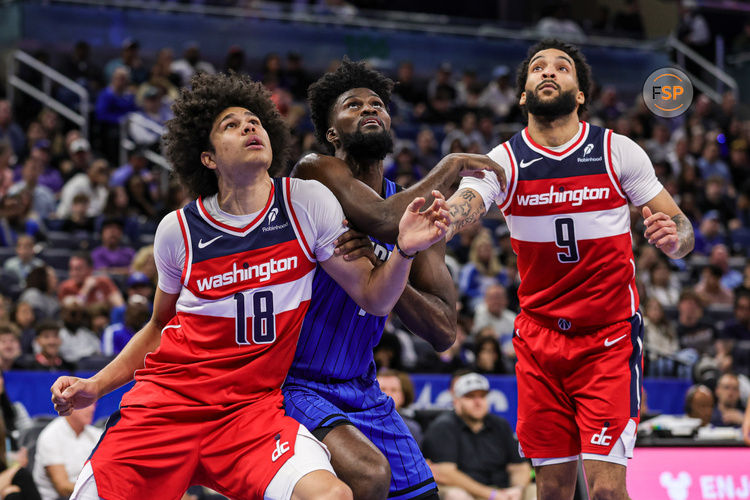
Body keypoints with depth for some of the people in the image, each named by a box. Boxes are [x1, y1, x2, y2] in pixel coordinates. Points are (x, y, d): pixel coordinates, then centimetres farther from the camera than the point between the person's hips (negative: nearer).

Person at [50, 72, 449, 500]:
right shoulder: (178, 229, 2)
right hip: (166, 401, 1)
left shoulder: (308, 202, 0)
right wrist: (94, 386, 8)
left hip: (253, 408, -1)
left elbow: (373, 298, 1)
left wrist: (404, 251, -18)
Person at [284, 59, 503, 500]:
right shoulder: (315, 172, -11)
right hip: (291, 382, -7)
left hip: (360, 391, 7)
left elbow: (444, 332, -2)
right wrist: (448, 169, -14)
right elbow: (385, 221, -31)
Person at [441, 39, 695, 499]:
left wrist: (672, 237, -26)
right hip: (540, 337, 2)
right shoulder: (502, 162, -5)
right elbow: (458, 211, -24)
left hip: (610, 338, -2)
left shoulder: (618, 152, -4)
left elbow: (681, 229, 0)